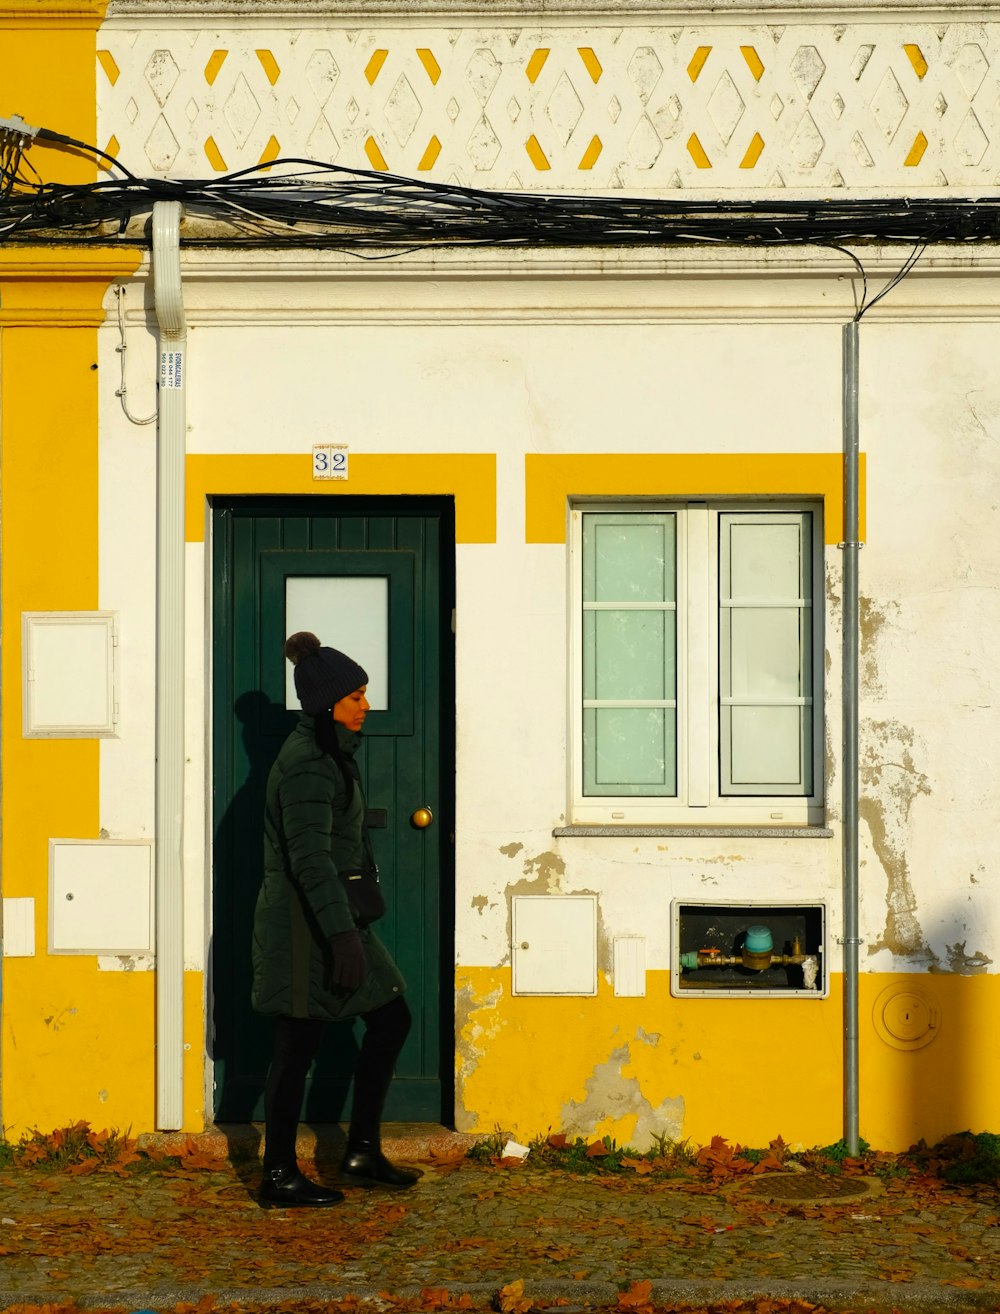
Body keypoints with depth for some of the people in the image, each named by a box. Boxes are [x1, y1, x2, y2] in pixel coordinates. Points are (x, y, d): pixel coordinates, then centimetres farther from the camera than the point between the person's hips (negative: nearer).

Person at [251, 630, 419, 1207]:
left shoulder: (326, 753, 14)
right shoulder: (308, 763, -18)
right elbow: (310, 857, -25)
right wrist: (342, 935, -30)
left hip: (331, 916, 10)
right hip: (307, 921, -10)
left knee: (391, 1017, 12)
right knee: (300, 1043, -2)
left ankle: (364, 1152, 18)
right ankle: (281, 1176, 8)